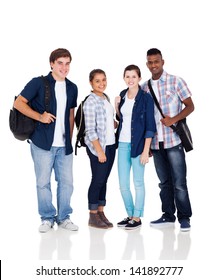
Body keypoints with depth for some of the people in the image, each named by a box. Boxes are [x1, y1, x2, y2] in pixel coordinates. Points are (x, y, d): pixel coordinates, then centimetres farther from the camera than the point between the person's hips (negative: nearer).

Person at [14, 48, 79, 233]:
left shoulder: (72, 88, 12)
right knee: (43, 182, 3)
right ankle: (47, 218, 17)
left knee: (66, 182, 6)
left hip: (64, 145, 4)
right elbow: (19, 103, -6)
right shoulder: (38, 83, -3)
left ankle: (63, 217, 22)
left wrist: (70, 138, 13)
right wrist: (39, 116, -16)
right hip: (42, 143, -4)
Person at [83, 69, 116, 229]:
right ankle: (93, 216, 10)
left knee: (104, 180, 11)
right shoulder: (91, 102, -12)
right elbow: (90, 130, -15)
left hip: (110, 145, 7)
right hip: (97, 147, -7)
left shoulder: (105, 98, 12)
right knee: (98, 180, -1)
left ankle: (101, 212, 20)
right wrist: (100, 151, -17)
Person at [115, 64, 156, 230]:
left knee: (138, 182, 3)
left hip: (138, 144, -5)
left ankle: (137, 217, 15)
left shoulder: (146, 98, -7)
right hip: (123, 143, 5)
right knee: (123, 184, 7)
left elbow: (150, 126, -8)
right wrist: (116, 106, 2)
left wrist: (146, 150, -14)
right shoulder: (122, 95, 9)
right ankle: (130, 215, 23)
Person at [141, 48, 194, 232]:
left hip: (173, 141, -4)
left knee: (179, 182, -2)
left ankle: (184, 218, 9)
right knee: (164, 182, 12)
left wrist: (174, 119, -18)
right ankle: (168, 215, 23)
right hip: (155, 142, 4)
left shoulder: (176, 81, -1)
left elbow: (190, 106, -2)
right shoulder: (144, 87, 10)